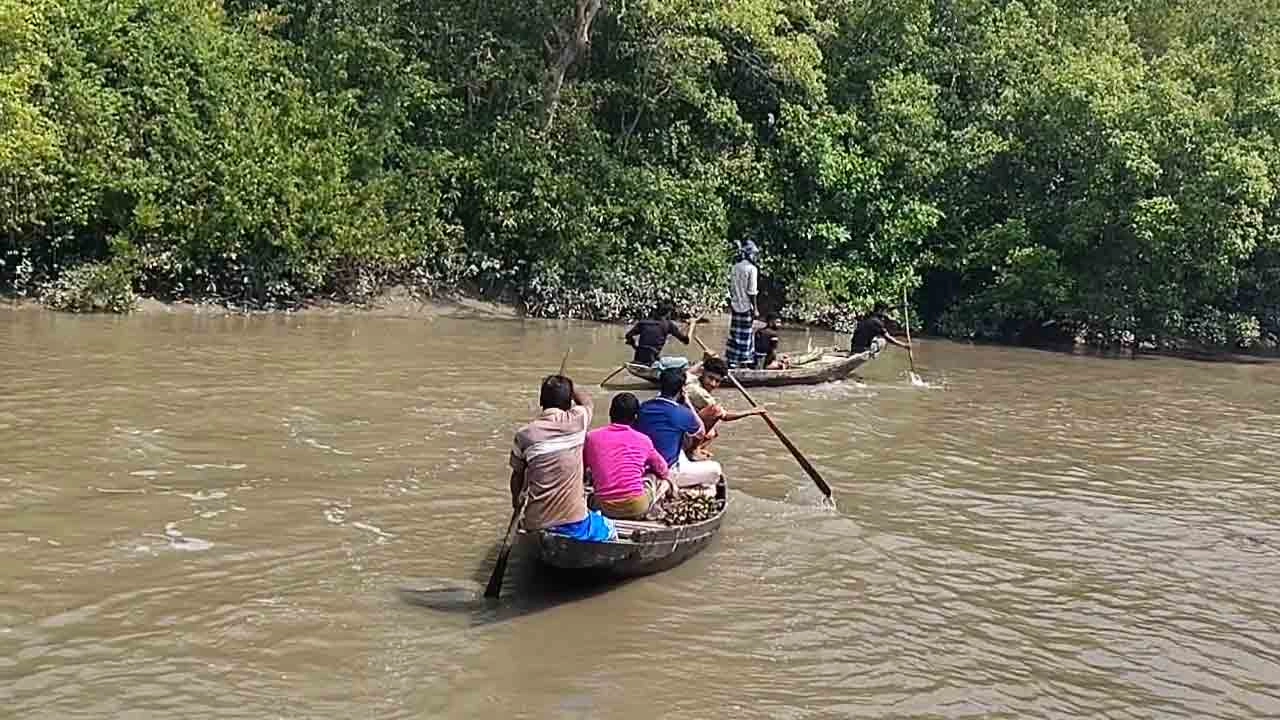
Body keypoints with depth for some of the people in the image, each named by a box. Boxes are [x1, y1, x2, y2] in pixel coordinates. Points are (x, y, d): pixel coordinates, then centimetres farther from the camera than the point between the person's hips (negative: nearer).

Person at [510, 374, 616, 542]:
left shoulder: (524, 434, -3)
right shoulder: (577, 421, -6)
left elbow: (517, 475, 12)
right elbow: (586, 400, 19)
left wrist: (516, 498, 32)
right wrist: (568, 387, 35)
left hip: (536, 525, 2)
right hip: (574, 523, -2)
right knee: (610, 530, 29)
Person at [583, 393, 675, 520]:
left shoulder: (592, 437, 3)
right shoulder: (642, 439, 2)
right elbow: (662, 469, 19)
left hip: (606, 508, 2)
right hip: (636, 506, -2)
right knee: (659, 477, 25)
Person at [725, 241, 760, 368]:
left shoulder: (735, 268, 7)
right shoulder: (752, 269, -11)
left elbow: (731, 288, 12)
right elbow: (752, 292, -13)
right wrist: (755, 309, -9)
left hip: (735, 305, 6)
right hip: (746, 306, -6)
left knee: (735, 333, 10)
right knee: (745, 334, 1)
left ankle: (731, 360, 11)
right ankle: (743, 361, 4)